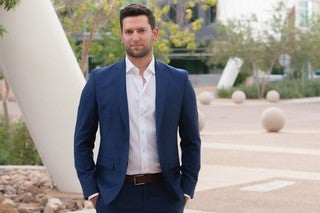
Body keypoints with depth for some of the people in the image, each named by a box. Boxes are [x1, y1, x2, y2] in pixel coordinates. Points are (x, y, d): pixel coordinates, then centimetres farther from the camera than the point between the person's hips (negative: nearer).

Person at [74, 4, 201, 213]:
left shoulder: (179, 80, 4)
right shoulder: (99, 80, 2)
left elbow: (191, 141, 8)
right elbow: (83, 141, 4)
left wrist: (186, 190, 3)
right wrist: (92, 191, -1)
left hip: (164, 194, 1)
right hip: (116, 194, -1)